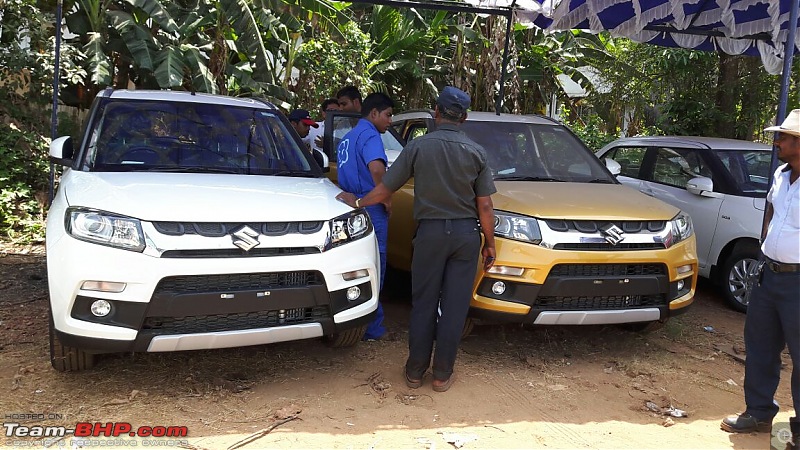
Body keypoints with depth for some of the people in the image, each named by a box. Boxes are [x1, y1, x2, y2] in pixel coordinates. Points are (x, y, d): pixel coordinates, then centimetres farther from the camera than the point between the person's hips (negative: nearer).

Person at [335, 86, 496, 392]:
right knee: (454, 306, 6)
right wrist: (489, 244, 8)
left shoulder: (418, 146, -4)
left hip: (430, 231, 0)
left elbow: (384, 189, 0)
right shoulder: (476, 152, -2)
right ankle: (443, 374, 13)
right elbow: (484, 206, -2)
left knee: (423, 304, 9)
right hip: (466, 233, 1)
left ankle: (415, 371, 17)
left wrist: (356, 202, 17)